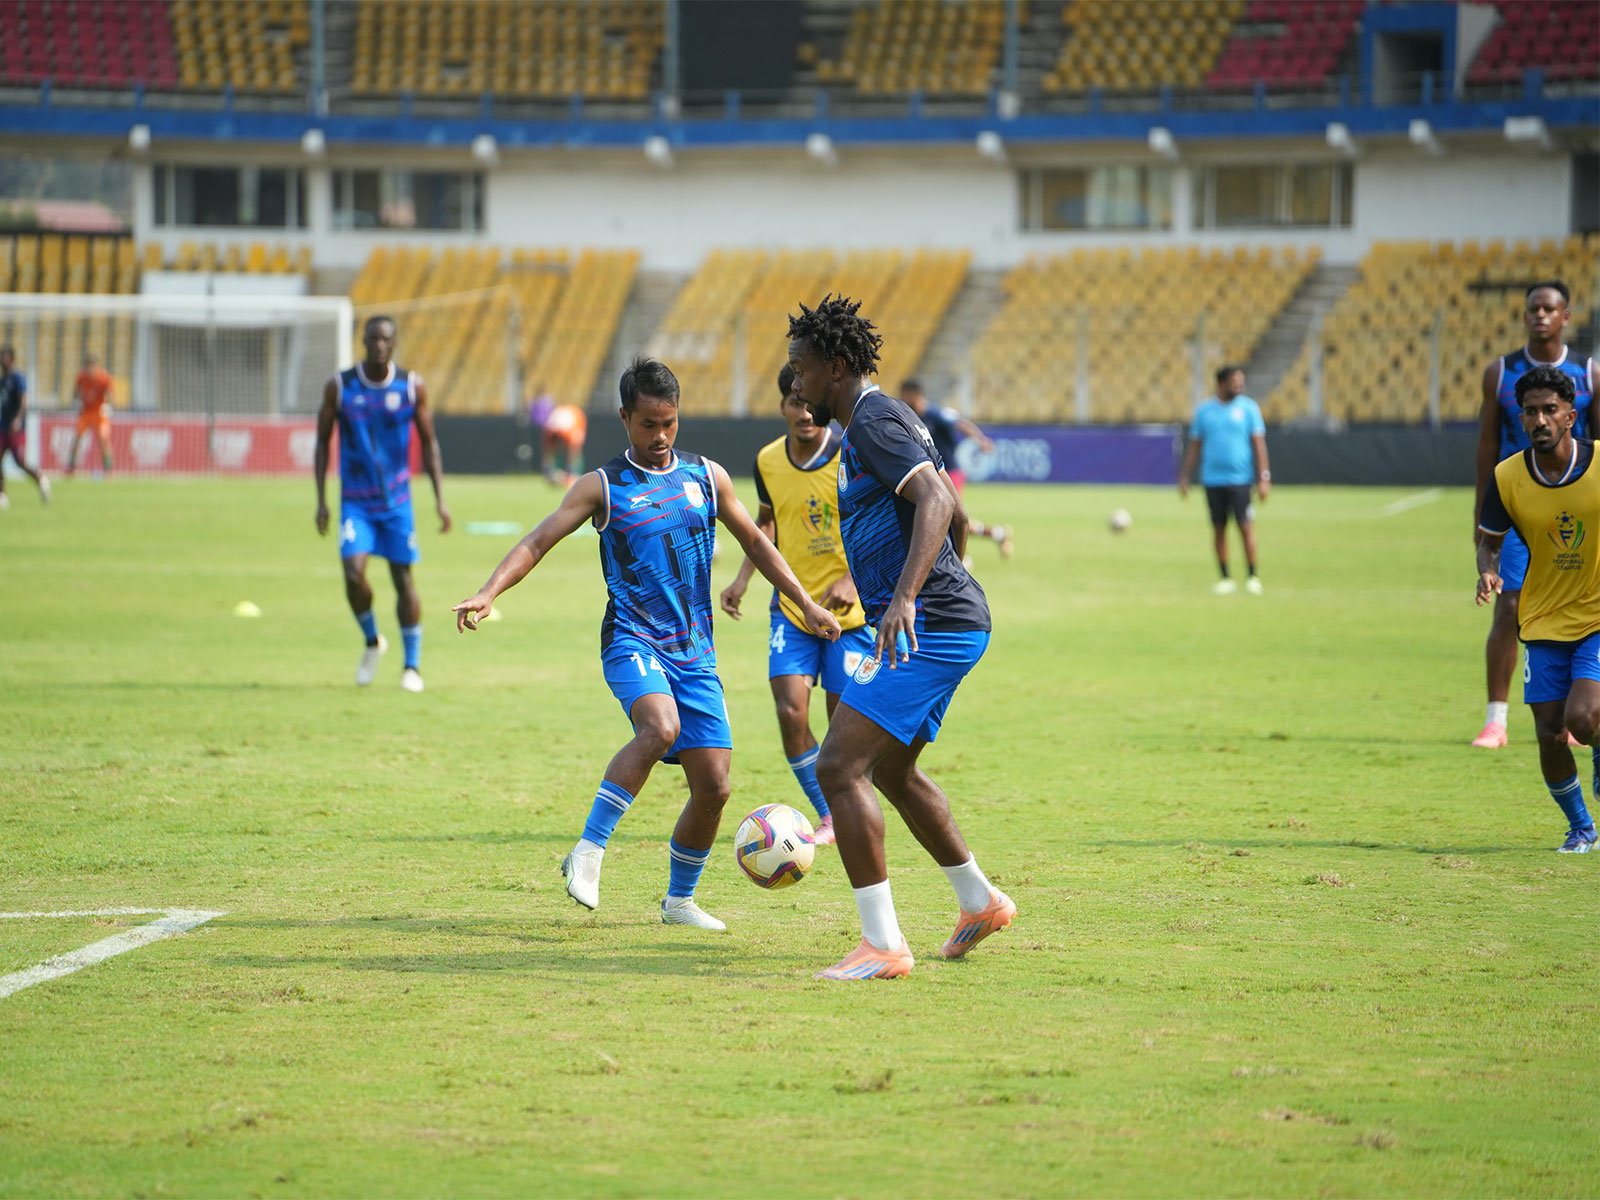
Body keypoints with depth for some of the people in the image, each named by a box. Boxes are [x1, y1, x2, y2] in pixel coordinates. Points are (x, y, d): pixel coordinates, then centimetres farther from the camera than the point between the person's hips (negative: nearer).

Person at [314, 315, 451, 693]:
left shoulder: (412, 387, -4)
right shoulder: (339, 387, -6)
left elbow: (429, 444, 4)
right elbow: (322, 443, 2)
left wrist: (440, 499, -3)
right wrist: (321, 501, -3)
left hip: (397, 501, 1)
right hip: (355, 502, -1)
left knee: (403, 579, 2)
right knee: (353, 573, -17)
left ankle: (412, 664, 15)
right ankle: (372, 641, 10)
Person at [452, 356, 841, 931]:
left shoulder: (706, 476, 10)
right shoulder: (603, 488, 0)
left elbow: (755, 542, 21)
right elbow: (537, 542, -8)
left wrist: (806, 604, 18)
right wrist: (487, 594, -24)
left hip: (695, 653, 4)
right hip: (633, 641, -4)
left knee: (713, 786, -3)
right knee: (660, 727, -34)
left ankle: (679, 900, 19)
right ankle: (589, 851, -25)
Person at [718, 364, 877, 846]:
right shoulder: (768, 461, -1)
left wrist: (853, 580, -21)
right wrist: (744, 577, 6)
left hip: (850, 609, -3)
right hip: (792, 606, 3)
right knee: (791, 712, -11)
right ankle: (827, 819, 5)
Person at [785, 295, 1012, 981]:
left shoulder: (873, 425, -13)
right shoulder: (886, 420, 18)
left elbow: (937, 501, -29)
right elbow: (956, 515, 27)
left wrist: (905, 597, -39)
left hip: (928, 629, -11)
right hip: (957, 618, 11)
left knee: (838, 766, -14)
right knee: (890, 768, 26)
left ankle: (883, 945, -15)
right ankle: (979, 903, 38)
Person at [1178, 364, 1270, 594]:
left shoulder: (1248, 408, 2)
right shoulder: (1204, 411, 8)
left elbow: (1259, 444, 0)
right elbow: (1194, 445, 13)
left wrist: (1263, 479, -7)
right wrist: (1184, 477, 8)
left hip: (1240, 479, -2)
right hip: (1213, 479, 2)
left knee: (1246, 527, -8)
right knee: (1219, 529, 4)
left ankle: (1253, 577, 1)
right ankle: (1225, 579, 12)